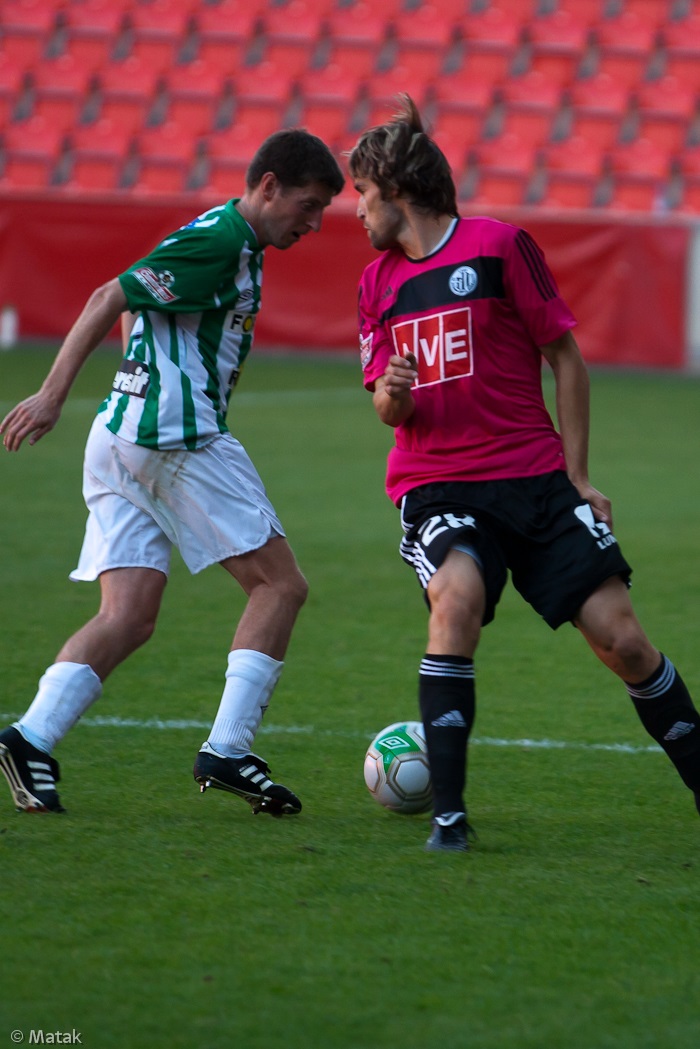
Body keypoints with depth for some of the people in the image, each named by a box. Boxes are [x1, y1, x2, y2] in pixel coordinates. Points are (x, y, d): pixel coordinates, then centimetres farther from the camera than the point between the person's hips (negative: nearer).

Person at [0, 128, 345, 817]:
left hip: (121, 441, 10)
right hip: (175, 434, -10)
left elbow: (126, 306, 27)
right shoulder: (216, 242, -11)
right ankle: (227, 750, -7)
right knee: (279, 584, -3)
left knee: (127, 618, 2)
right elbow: (109, 300, -15)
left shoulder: (234, 243, 20)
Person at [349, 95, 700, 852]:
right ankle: (448, 814, -29)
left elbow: (564, 356, 1)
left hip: (533, 477, -2)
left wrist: (576, 477, -1)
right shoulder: (379, 280, 13)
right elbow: (389, 409, 13)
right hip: (436, 485, 2)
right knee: (457, 596, -29)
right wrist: (391, 396, -12)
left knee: (620, 637, -8)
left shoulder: (498, 245, -2)